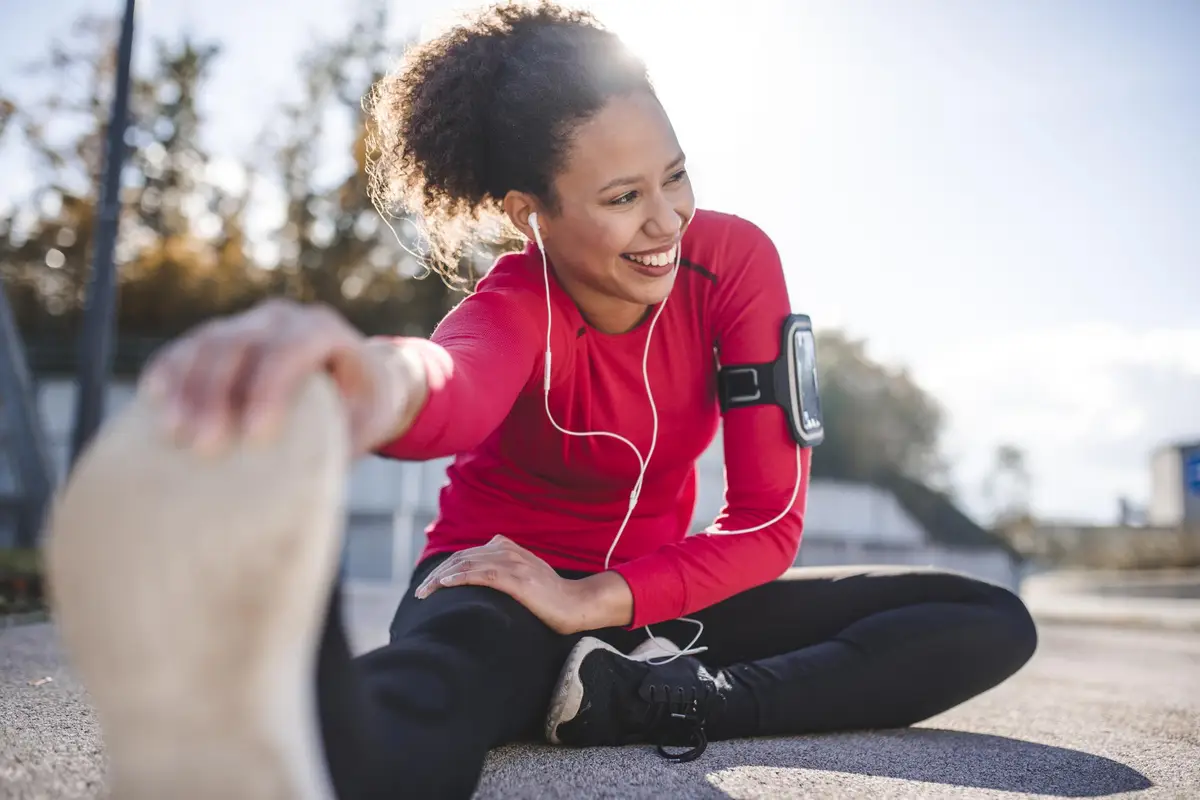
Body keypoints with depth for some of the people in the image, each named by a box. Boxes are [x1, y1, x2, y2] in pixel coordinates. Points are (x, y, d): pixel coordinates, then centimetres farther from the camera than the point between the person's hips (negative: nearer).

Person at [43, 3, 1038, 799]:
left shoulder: (733, 257, -12)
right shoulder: (517, 303, -20)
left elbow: (770, 519, -13)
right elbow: (460, 386, -49)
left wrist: (598, 600, -26)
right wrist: (386, 378, -75)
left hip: (654, 593, 5)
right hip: (502, 583, -4)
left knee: (994, 623, -13)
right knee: (432, 695, -42)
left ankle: (642, 700, -30)